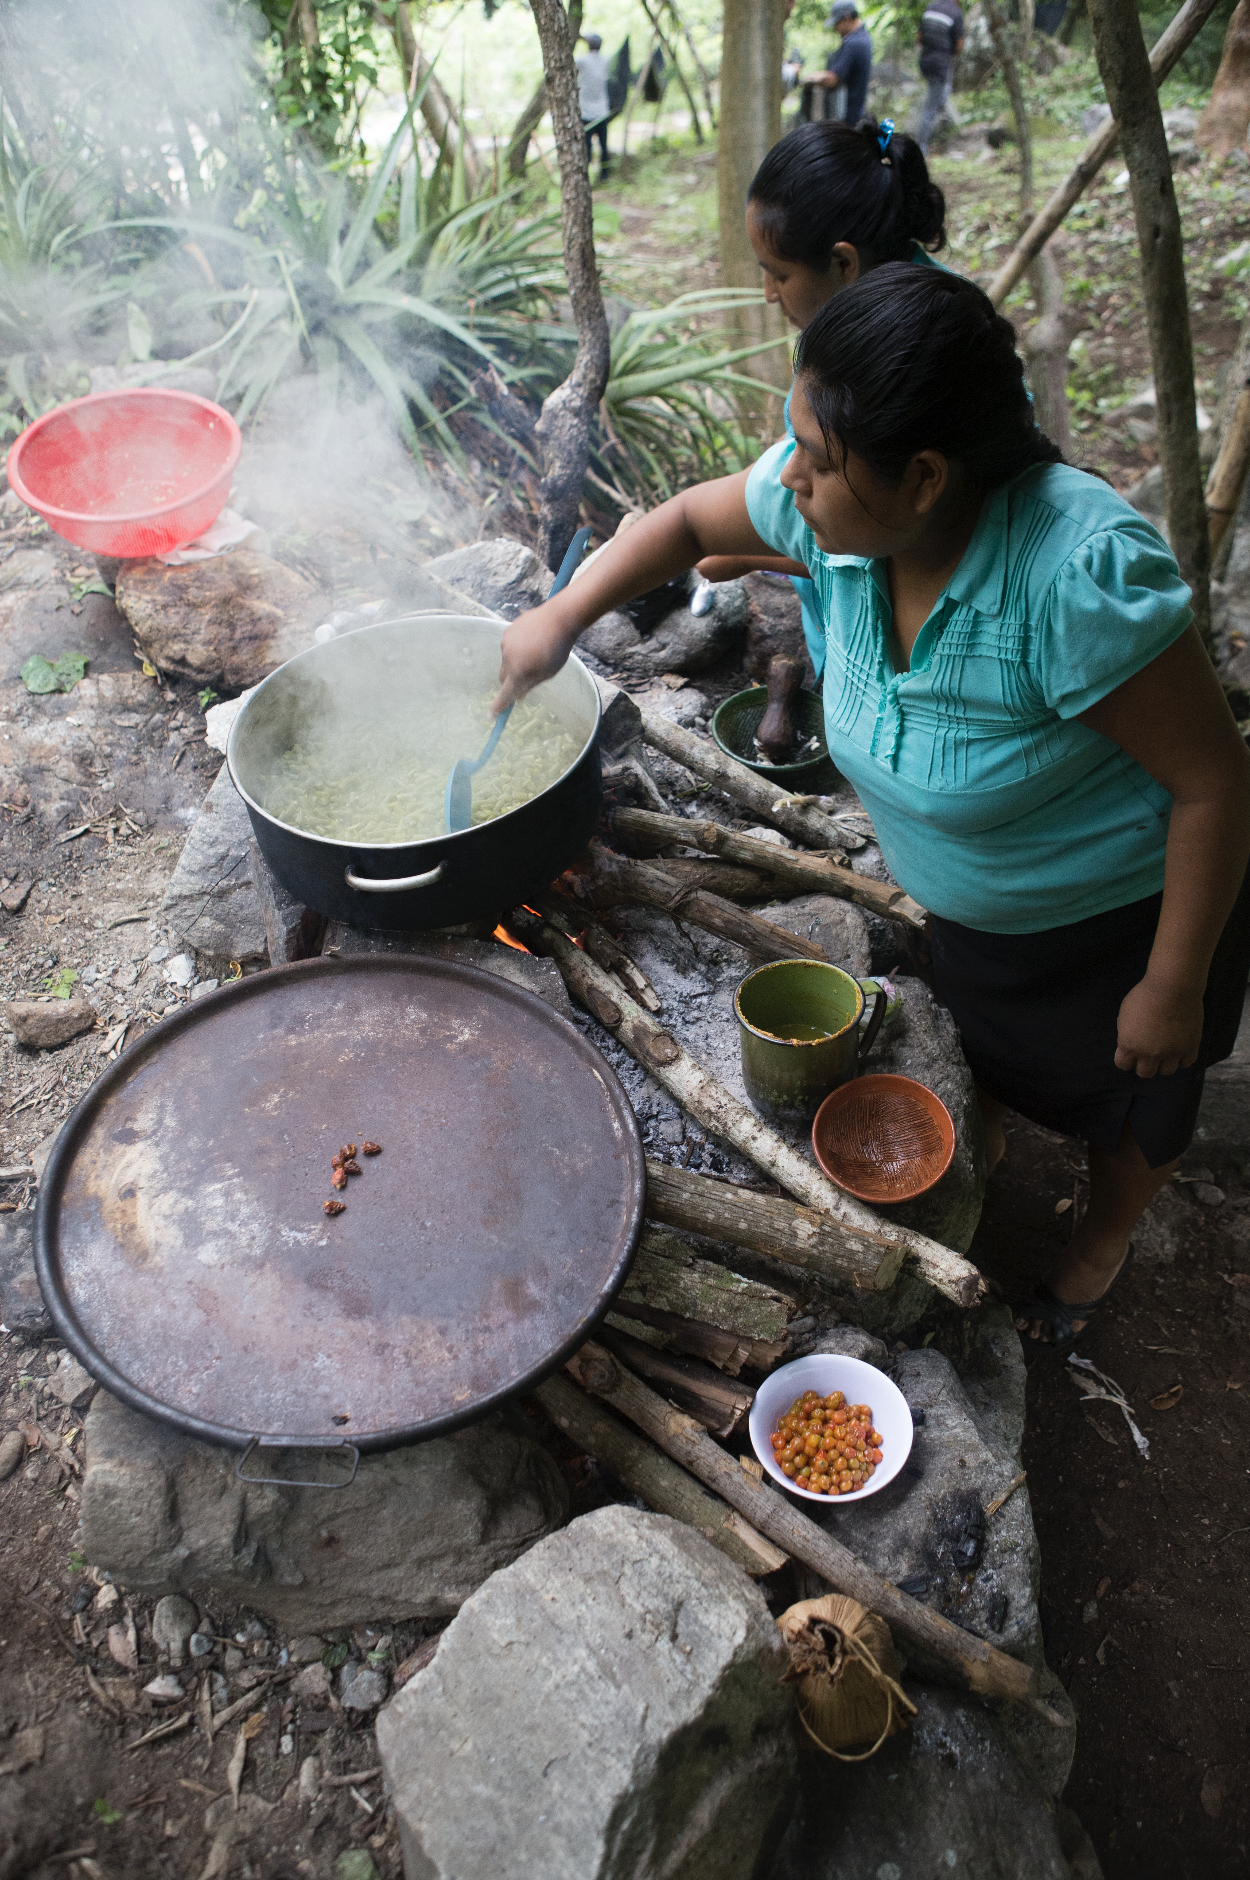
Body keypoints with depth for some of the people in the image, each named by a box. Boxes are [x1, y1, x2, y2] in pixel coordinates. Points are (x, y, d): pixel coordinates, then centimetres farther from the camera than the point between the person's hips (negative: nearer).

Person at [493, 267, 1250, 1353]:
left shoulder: (1080, 572, -41)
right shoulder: (840, 502, -22)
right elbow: (687, 522, -3)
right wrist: (560, 620, -13)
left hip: (1128, 907, -4)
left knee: (1126, 1093, 23)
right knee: (981, 1042, 29)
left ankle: (1105, 1240, 55)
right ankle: (983, 1151, 63)